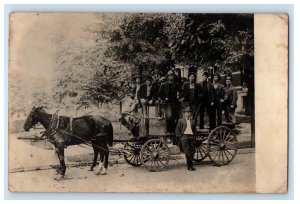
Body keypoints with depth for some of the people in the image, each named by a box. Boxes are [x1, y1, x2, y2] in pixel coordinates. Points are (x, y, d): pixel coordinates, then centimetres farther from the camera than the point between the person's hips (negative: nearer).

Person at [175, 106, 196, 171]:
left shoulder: (192, 121, 18)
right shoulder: (181, 120, 6)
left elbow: (194, 130, 28)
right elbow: (177, 130, 5)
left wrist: (194, 136, 14)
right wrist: (179, 136, -4)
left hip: (191, 137, 4)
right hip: (184, 137, -4)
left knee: (192, 151, -3)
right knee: (187, 152, -12)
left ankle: (189, 165, 8)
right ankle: (190, 166, -10)